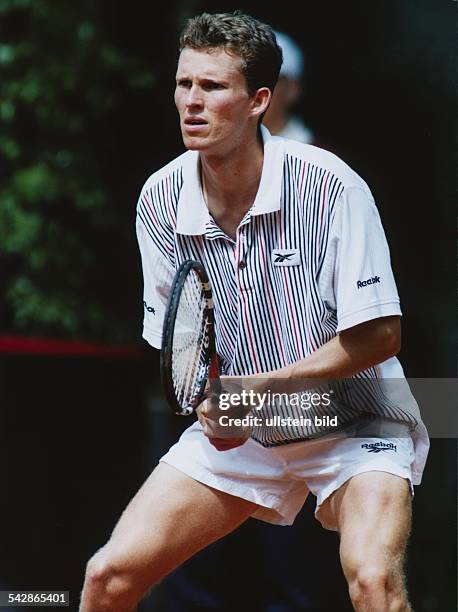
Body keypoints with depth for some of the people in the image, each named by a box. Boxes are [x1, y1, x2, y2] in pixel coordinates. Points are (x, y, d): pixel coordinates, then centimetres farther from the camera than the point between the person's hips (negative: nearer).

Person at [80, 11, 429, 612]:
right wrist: (210, 405, -19)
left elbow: (380, 335, -19)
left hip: (353, 423, -4)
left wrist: (261, 388, -24)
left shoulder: (330, 186, -22)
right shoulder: (161, 200, -9)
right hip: (233, 430, 4)